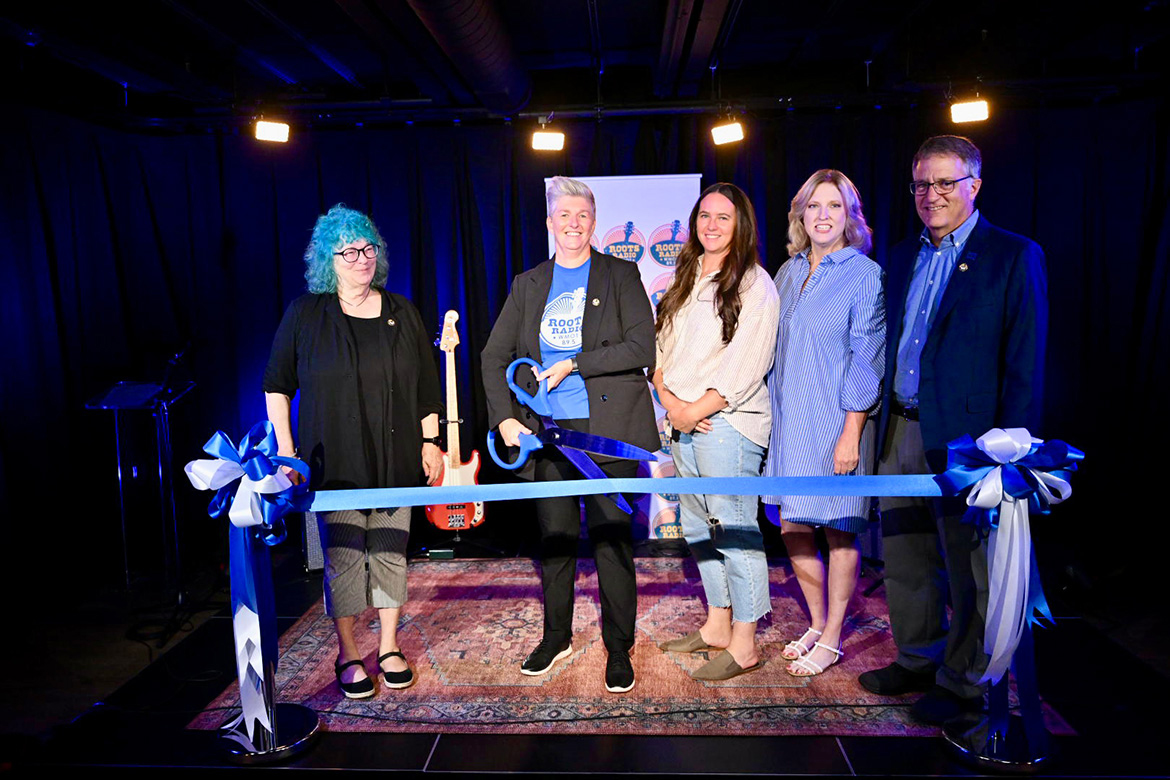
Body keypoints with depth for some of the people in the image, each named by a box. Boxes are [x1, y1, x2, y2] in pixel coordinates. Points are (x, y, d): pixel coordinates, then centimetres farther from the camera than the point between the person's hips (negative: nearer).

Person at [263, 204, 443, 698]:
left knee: (391, 552, 9)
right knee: (343, 556, 2)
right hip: (334, 461, -2)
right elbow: (276, 385, 5)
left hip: (395, 459, 3)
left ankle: (389, 647, 25)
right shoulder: (305, 314, 0)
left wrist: (430, 442, 6)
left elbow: (426, 385, 10)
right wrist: (285, 449, -1)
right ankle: (348, 655, 20)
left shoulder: (401, 313, 7)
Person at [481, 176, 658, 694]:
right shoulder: (528, 285, 12)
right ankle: (556, 637, 31)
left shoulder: (621, 276, 2)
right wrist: (503, 418, -2)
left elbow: (641, 348, -9)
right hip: (548, 432, 3)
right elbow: (494, 356, 11)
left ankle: (618, 649, 19)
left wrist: (572, 364, -13)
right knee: (554, 539, 12)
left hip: (607, 430, -3)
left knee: (611, 540, 2)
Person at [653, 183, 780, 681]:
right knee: (697, 527, 14)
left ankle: (744, 644, 8)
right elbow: (661, 344, 12)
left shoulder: (754, 284, -6)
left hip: (727, 422, -7)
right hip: (682, 420, 8)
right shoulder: (686, 278, 16)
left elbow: (745, 366, -13)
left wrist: (696, 410, -13)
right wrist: (669, 402, -3)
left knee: (734, 528, -4)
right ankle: (716, 626, 28)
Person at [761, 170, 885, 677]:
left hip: (835, 424, -6)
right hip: (789, 422, 6)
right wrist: (772, 416, 12)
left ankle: (831, 640, 21)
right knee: (792, 527, 10)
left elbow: (867, 358, -10)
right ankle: (817, 623, 30)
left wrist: (851, 431, -15)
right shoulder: (788, 273, 12)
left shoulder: (864, 274, -5)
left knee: (838, 530, 5)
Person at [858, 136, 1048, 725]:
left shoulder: (1013, 257, -4)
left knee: (968, 568, 7)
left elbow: (1025, 362, -8)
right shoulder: (902, 258, 14)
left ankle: (963, 683, 23)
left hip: (963, 436, -6)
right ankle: (917, 661, 33)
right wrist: (877, 422, 10)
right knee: (904, 559, 15)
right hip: (899, 432, 6)